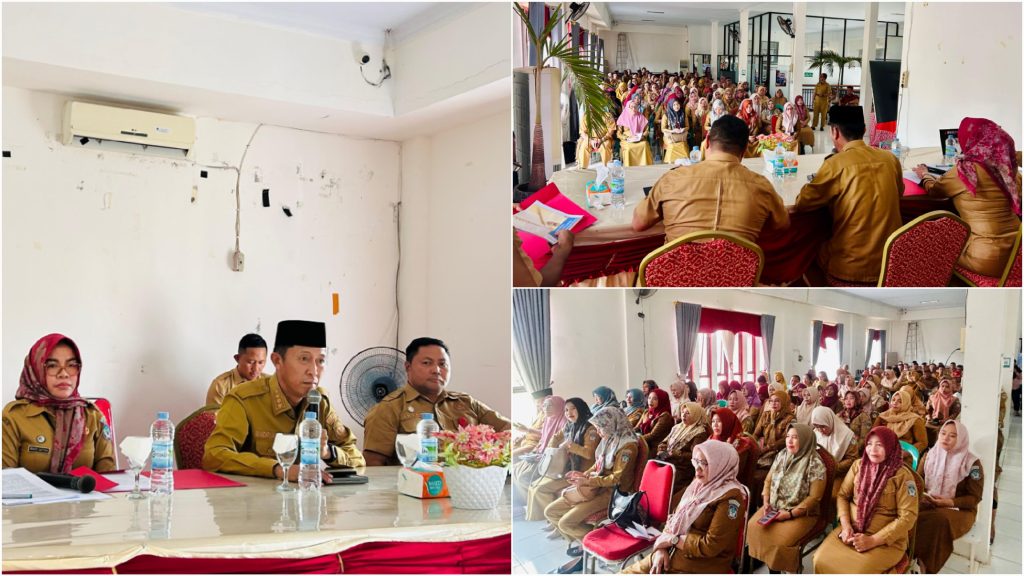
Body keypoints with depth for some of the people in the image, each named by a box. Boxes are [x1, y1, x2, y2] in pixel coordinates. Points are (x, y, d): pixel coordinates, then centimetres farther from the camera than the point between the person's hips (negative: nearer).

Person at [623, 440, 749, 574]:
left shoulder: (730, 497, -17)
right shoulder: (699, 484, 8)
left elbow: (711, 546, -21)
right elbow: (675, 519, 12)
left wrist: (673, 540, -12)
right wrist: (662, 548, -5)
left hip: (700, 568, -8)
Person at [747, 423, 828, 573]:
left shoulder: (815, 464, -14)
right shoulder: (781, 455, 4)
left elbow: (814, 497, -15)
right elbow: (768, 481, 11)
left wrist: (790, 513, -19)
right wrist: (766, 502, -4)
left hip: (801, 513, -6)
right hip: (774, 507, 6)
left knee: (781, 539, -26)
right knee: (753, 526, -15)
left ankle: (780, 567, 0)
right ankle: (762, 559, 6)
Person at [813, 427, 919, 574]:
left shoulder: (902, 475, -9)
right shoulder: (858, 465, 5)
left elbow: (908, 516, -11)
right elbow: (843, 495, 11)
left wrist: (873, 540, -16)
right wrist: (845, 525, -8)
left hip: (886, 539, -4)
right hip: (852, 531, 4)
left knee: (857, 571, -28)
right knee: (821, 561, -19)